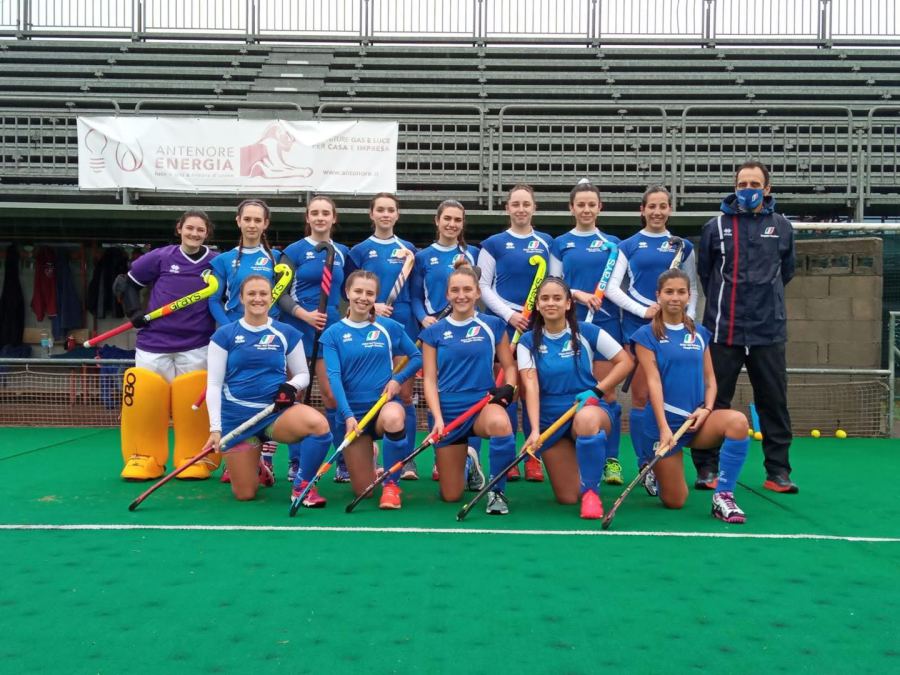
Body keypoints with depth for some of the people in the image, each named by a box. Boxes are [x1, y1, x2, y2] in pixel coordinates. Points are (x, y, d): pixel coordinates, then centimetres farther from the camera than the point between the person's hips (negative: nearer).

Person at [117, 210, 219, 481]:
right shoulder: (161, 257, 0)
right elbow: (125, 282, 10)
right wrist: (135, 312, -2)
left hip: (196, 348, -1)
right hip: (154, 344, 1)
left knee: (193, 405, -2)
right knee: (144, 402, 2)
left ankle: (195, 459, 11)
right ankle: (144, 459, 14)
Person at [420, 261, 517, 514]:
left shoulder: (493, 325, 3)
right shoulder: (434, 332, 3)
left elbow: (509, 365, 8)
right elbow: (429, 379, 1)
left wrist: (508, 388, -13)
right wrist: (437, 418, -12)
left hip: (484, 403, -1)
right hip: (448, 409, 1)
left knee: (500, 424, -41)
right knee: (451, 496, 4)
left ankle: (497, 491, -17)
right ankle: (463, 461, 42)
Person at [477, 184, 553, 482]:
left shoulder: (546, 242, 9)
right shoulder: (493, 244, 3)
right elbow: (484, 286, 1)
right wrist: (509, 314, -11)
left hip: (538, 323, 2)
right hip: (504, 323, -1)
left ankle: (533, 457, 11)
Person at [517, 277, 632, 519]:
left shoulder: (588, 333, -5)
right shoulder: (528, 342, -2)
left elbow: (625, 362, -1)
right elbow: (531, 386, -13)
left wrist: (597, 391, -14)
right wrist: (534, 430, -26)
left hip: (588, 407, -2)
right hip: (549, 418, 2)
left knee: (586, 420, -42)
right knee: (567, 498, -2)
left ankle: (591, 491, -21)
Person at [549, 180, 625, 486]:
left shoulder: (612, 243, 10)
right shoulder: (560, 244, 9)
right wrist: (579, 294, -13)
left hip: (605, 323, 0)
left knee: (607, 392, -3)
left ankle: (611, 460, 2)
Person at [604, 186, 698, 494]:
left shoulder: (682, 247, 10)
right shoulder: (629, 246, 6)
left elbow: (692, 288, 12)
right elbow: (612, 288, 0)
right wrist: (643, 311, -11)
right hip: (637, 327, -1)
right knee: (641, 397, -1)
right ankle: (645, 466, 7)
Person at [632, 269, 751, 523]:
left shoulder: (700, 334, 9)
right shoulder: (646, 335, -4)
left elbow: (709, 377, 11)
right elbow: (653, 381, -13)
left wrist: (706, 409, -9)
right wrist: (664, 428, -21)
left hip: (696, 419, 3)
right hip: (665, 421, -3)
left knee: (737, 421, -31)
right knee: (674, 502, -2)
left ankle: (723, 496, -18)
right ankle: (655, 472, 35)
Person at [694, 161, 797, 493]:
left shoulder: (782, 226, 6)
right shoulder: (716, 226, 2)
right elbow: (704, 271, 12)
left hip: (769, 331, 2)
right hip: (723, 330, -1)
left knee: (775, 403, 5)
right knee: (714, 401, 3)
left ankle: (778, 472, 15)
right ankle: (706, 468, 13)